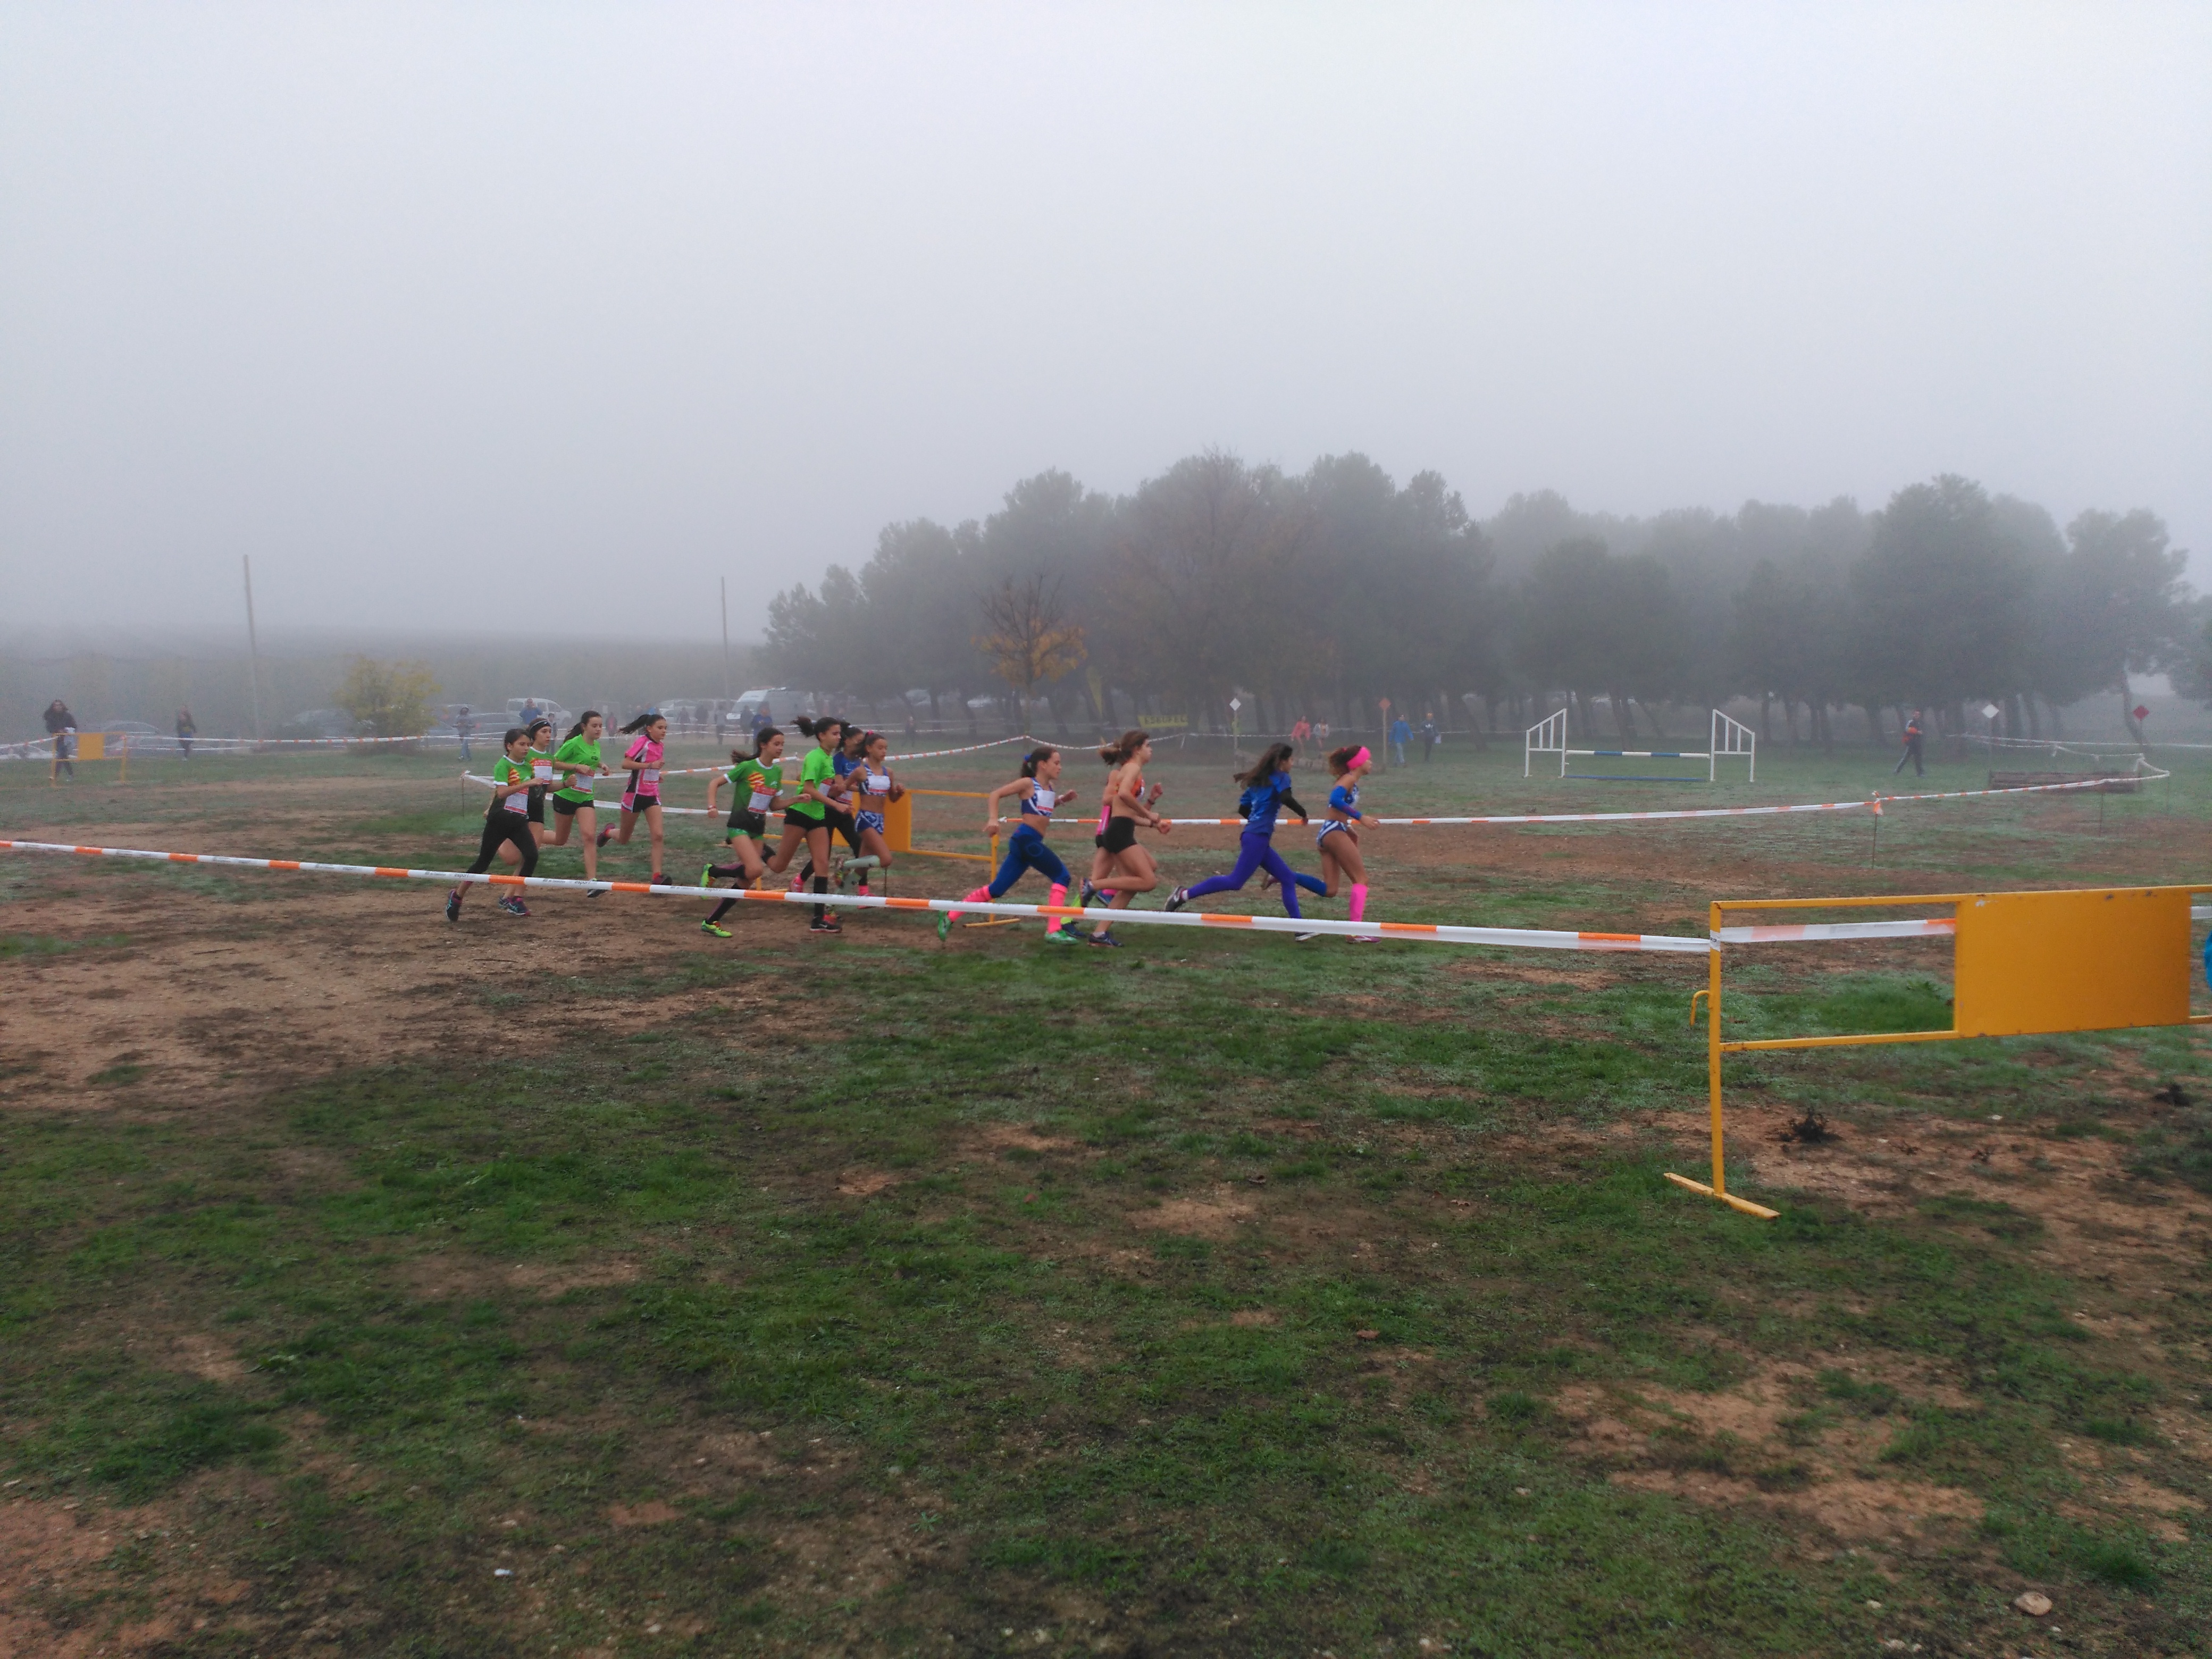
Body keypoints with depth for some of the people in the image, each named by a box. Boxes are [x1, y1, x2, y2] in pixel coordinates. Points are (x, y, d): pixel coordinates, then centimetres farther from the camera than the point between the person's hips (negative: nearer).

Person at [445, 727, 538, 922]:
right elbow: (502, 792, -26)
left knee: (532, 856, -14)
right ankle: (456, 897, 22)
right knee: (483, 862, 3)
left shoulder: (527, 766, 9)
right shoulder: (503, 765, -11)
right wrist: (528, 783, -28)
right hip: (500, 819, -6)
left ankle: (512, 899, -4)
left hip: (519, 820, 6)